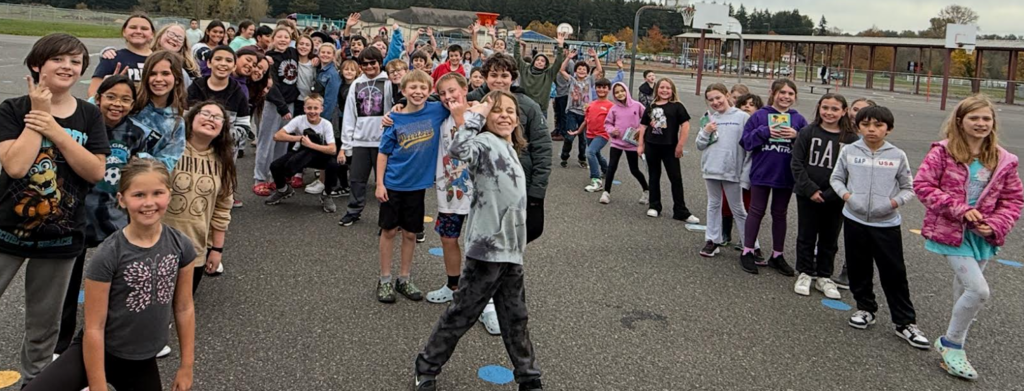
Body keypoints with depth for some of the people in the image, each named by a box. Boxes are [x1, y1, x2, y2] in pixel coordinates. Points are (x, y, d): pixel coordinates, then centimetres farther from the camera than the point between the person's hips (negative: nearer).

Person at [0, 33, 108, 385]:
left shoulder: (89, 116, 0)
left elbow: (96, 172, -10)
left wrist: (57, 132, -19)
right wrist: (38, 112, -15)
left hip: (60, 237, 2)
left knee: (44, 323, 14)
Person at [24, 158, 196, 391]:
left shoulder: (181, 246, -9)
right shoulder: (108, 255, -20)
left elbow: (184, 308, 1)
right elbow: (93, 327, -16)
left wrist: (186, 366, 4)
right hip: (100, 352, -4)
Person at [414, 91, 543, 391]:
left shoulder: (510, 149, 15)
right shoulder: (485, 142, -12)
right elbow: (459, 149, -35)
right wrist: (475, 115, -23)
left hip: (511, 248, 8)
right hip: (488, 246, -8)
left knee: (515, 317, 16)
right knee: (461, 314, 4)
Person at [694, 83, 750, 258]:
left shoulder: (742, 117, -4)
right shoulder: (709, 119, 7)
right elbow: (700, 145, 10)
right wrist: (705, 132, -9)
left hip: (732, 170, -4)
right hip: (711, 169, 4)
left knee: (738, 209, 2)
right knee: (713, 205, 14)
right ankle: (712, 240, 23)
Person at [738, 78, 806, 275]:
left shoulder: (798, 119, 1)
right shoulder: (760, 115, -3)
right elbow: (746, 141, -5)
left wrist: (796, 136, -18)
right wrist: (764, 132, -20)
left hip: (786, 174, 2)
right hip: (762, 172, -2)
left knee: (780, 214, 13)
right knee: (756, 211, 6)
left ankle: (777, 255, 23)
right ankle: (747, 252, 16)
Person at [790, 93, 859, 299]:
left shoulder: (851, 138, -5)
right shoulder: (807, 132, -4)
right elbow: (797, 163, -6)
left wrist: (830, 194, -13)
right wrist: (810, 189, -14)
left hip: (835, 199, 0)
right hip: (807, 195, 0)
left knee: (829, 239, 11)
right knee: (806, 236, 10)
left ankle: (824, 277, 25)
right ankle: (805, 273, 24)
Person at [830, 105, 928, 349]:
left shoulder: (897, 156, -3)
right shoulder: (849, 151, -1)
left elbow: (908, 189, 5)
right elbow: (836, 178, 10)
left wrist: (894, 203, -14)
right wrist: (846, 195, -9)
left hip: (887, 224, -1)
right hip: (854, 220, 2)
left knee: (894, 274, 1)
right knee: (858, 269, 13)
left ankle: (905, 322, 12)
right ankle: (865, 309, 32)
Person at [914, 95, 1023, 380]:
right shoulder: (943, 152, -10)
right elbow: (922, 185, -13)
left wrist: (995, 226, -10)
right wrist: (959, 209, -19)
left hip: (982, 236, 5)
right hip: (951, 232, -5)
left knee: (965, 292, 16)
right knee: (979, 290, -15)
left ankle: (953, 347, 33)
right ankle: (951, 343, 6)